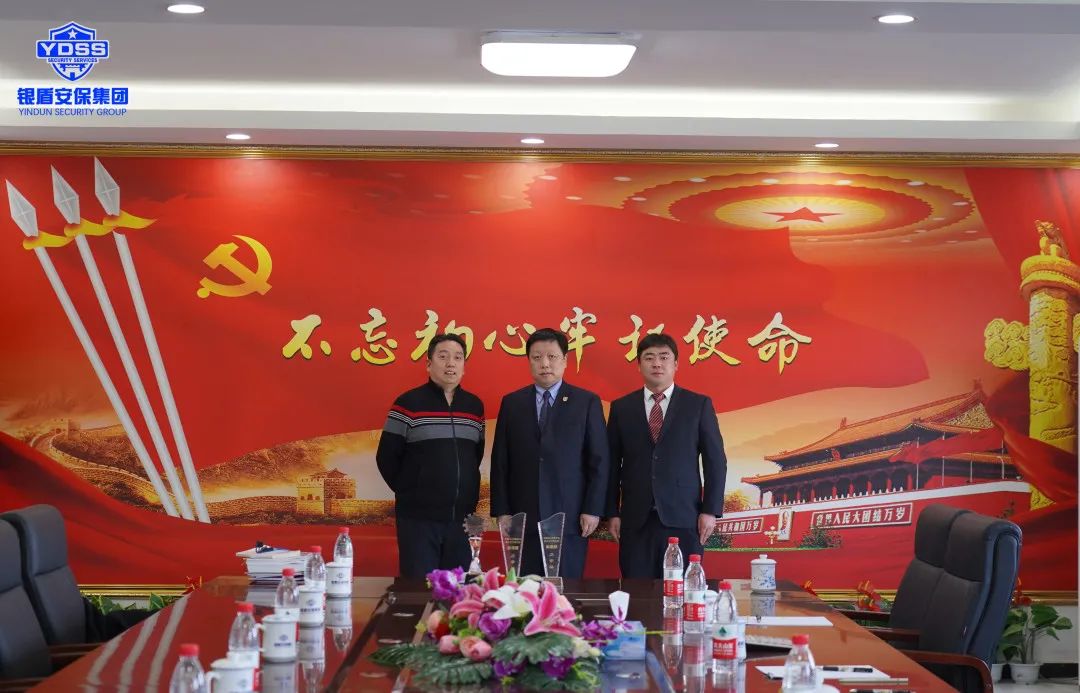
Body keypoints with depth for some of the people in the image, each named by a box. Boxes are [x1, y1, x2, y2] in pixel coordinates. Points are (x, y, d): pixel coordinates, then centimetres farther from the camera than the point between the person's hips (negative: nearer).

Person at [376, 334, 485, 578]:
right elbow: (386, 457, -2)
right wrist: (410, 492, 5)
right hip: (419, 518, -4)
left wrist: (467, 492, 13)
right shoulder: (408, 404, -4)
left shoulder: (475, 406, 10)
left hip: (462, 518, 4)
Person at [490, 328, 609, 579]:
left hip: (570, 518, -1)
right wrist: (501, 511, 2)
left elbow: (598, 460, 2)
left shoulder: (587, 402, 4)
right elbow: (500, 461, 9)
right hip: (523, 518, 2)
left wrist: (593, 510, -4)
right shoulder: (511, 403, 10)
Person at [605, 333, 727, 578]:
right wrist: (612, 512, 4)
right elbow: (612, 464, 9)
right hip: (635, 519, 1)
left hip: (682, 517, -1)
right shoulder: (621, 408, 9)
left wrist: (710, 511, -3)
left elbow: (716, 460, 4)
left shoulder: (699, 405, 5)